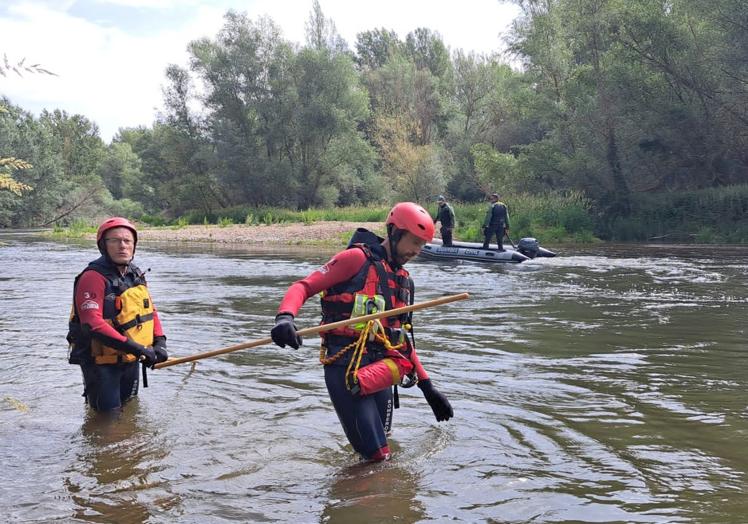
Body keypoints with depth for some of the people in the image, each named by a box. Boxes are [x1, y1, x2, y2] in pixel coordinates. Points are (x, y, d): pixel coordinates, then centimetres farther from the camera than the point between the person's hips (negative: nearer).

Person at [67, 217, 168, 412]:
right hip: (101, 362, -8)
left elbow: (150, 311, 13)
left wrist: (159, 343, -5)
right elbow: (93, 324, -30)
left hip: (131, 360, 8)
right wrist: (135, 347, -32)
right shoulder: (93, 277, -20)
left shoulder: (135, 274, 7)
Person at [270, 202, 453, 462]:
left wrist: (428, 387, 23)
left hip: (380, 374, 7)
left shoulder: (404, 282, 21)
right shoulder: (358, 258, -2)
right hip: (345, 369, -7)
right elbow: (304, 286, -8)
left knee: (380, 457, 10)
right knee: (376, 456, -9)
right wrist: (285, 317, -29)